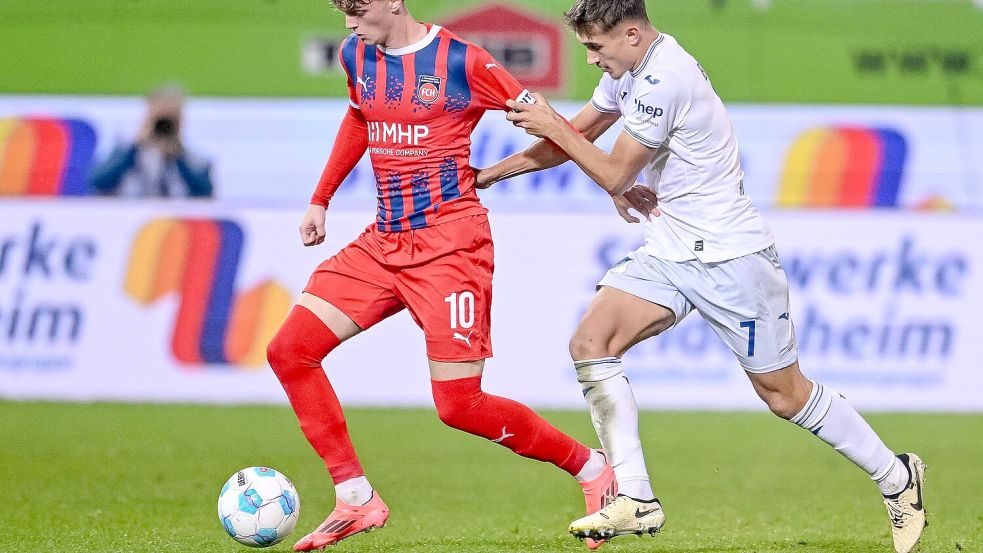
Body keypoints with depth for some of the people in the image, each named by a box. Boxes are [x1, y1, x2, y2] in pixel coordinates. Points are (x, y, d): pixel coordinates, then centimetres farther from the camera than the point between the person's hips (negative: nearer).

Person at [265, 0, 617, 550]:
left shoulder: (461, 62, -12)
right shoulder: (357, 56, 7)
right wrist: (321, 200, 26)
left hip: (450, 244, -7)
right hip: (383, 244, 7)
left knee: (459, 405, -11)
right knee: (289, 351, -4)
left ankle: (592, 469, 9)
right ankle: (356, 500, 3)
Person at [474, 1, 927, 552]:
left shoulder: (663, 80, -23)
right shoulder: (632, 69, 6)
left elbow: (615, 176, -15)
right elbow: (575, 136, 18)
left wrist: (552, 126, -7)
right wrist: (491, 173, 15)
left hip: (730, 257, -9)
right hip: (671, 253, 9)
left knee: (785, 394, -1)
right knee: (590, 342, -10)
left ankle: (896, 476, 20)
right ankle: (635, 501, -10)